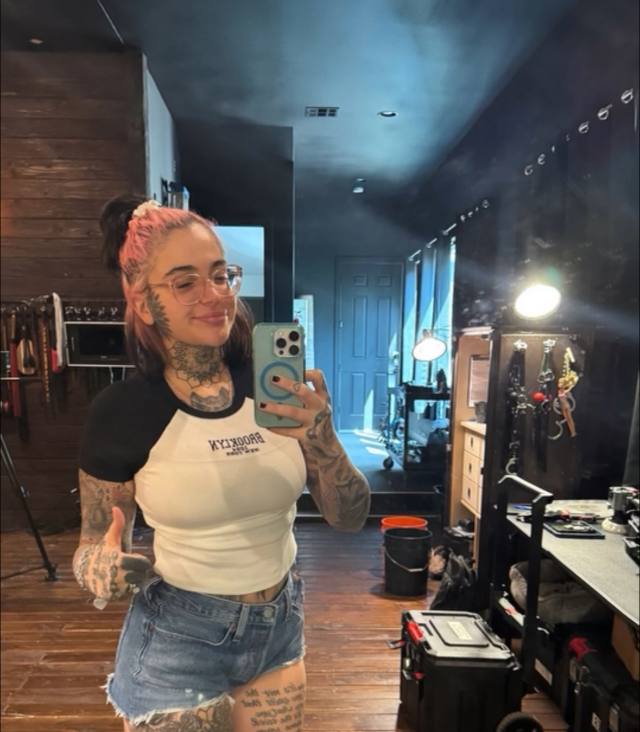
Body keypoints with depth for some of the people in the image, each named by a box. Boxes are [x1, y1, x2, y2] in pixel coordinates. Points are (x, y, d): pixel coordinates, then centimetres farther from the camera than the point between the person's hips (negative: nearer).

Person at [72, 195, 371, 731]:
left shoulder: (279, 387, -12)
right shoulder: (122, 411, -17)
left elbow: (350, 517, -11)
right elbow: (95, 546, -4)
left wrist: (321, 439, -29)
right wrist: (99, 570, -26)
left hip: (280, 627, 3)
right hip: (176, 640, -2)